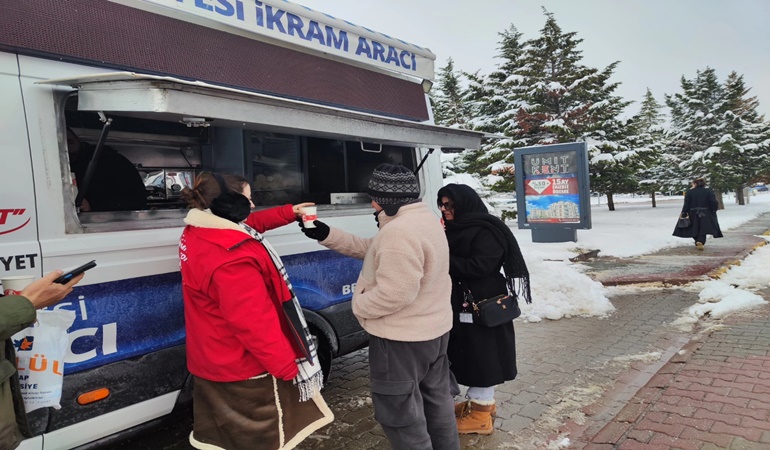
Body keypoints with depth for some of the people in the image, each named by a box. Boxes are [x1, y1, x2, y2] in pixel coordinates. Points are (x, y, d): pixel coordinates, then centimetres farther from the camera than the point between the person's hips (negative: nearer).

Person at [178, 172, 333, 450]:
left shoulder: (196, 233, 0)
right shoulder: (231, 258, -33)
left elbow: (250, 224, 17)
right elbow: (254, 323, -30)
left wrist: (289, 212, 13)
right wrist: (287, 365, -20)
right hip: (242, 370, -10)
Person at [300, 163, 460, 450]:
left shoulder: (398, 232, -28)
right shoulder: (424, 219, 7)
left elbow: (395, 293, -32)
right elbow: (370, 249, 10)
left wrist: (358, 306, -14)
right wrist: (327, 235, 3)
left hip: (402, 339, -11)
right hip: (434, 329, 11)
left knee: (400, 412, 7)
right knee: (435, 398, 26)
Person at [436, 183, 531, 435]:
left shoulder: (487, 232, -16)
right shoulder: (454, 230, 11)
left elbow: (480, 266, -24)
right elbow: (449, 260, 14)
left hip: (482, 306, -9)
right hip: (460, 304, 9)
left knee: (482, 356, 1)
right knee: (469, 355, 17)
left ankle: (481, 415, 12)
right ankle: (481, 402, 34)